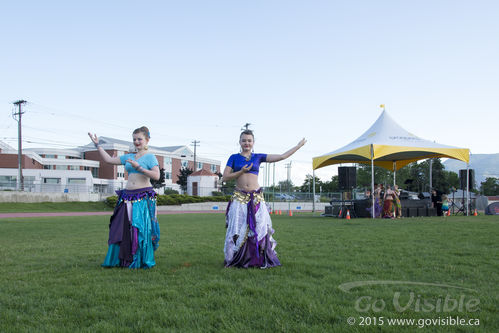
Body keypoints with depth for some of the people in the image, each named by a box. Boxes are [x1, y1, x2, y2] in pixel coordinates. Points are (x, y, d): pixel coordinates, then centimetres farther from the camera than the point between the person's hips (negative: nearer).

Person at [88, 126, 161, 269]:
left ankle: (142, 261, 4)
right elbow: (108, 160, 22)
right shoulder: (128, 157, 18)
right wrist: (97, 145, 20)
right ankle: (123, 259, 12)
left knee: (141, 229, -5)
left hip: (144, 197, -6)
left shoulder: (150, 157, 0)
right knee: (122, 228, 3)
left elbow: (156, 176, -13)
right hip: (128, 197, 6)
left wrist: (138, 167, -18)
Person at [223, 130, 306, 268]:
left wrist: (298, 146, 10)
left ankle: (261, 260, 11)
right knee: (238, 230, 0)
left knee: (259, 228, 1)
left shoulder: (258, 157, 8)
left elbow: (282, 157, 8)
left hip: (256, 198, 1)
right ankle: (233, 259, 12)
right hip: (239, 198, -1)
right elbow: (225, 177, 0)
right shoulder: (234, 158, 6)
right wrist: (241, 171, -11)